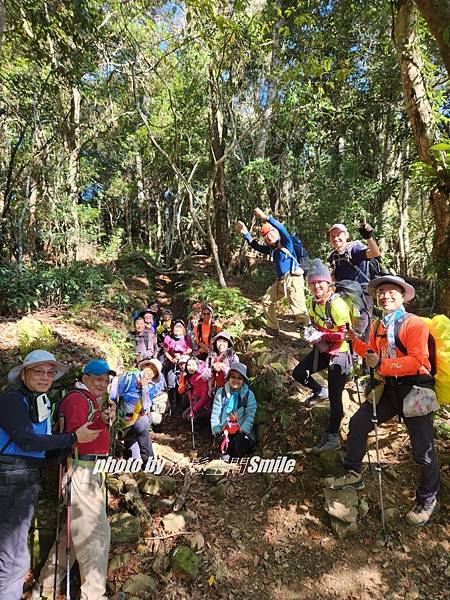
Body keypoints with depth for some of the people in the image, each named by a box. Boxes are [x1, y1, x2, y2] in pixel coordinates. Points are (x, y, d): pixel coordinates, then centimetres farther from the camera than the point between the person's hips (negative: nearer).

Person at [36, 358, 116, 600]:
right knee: (97, 531, -4)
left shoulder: (93, 400, 18)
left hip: (90, 473, 10)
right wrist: (104, 420, -30)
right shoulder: (77, 398, -12)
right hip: (80, 471, -10)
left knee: (75, 530, 21)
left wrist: (106, 420, 7)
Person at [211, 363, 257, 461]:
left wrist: (241, 431, -16)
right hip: (225, 432, 0)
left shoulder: (249, 395, -1)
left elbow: (250, 416, -5)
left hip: (242, 432, 0)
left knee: (240, 442, -29)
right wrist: (218, 432, -7)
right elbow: (215, 415, 2)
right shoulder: (221, 392, 2)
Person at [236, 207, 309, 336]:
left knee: (298, 309, -14)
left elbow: (282, 229, -24)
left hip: (293, 279, -9)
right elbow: (256, 246, 21)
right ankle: (273, 328, 28)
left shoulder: (286, 242, -6)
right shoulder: (271, 249, 14)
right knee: (266, 301, 16)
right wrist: (245, 233, 12)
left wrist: (265, 218, -33)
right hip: (280, 281, 9)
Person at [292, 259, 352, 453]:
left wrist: (321, 336, -27)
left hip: (339, 353, -8)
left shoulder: (337, 305, -24)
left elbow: (344, 334, -23)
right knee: (298, 373, 8)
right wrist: (311, 333, -6)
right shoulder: (314, 303, 2)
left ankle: (332, 438, 12)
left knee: (335, 398, -1)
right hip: (322, 350, 8)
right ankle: (321, 392, 33)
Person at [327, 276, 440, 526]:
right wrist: (357, 343, 1)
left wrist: (382, 365, -28)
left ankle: (427, 500, 28)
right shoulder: (377, 326, 9)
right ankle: (353, 474, 26)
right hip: (389, 388, 7)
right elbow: (374, 355, 16)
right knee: (358, 423, 7)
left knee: (423, 449, 3)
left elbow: (417, 360, -24)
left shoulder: (414, 324, -14)